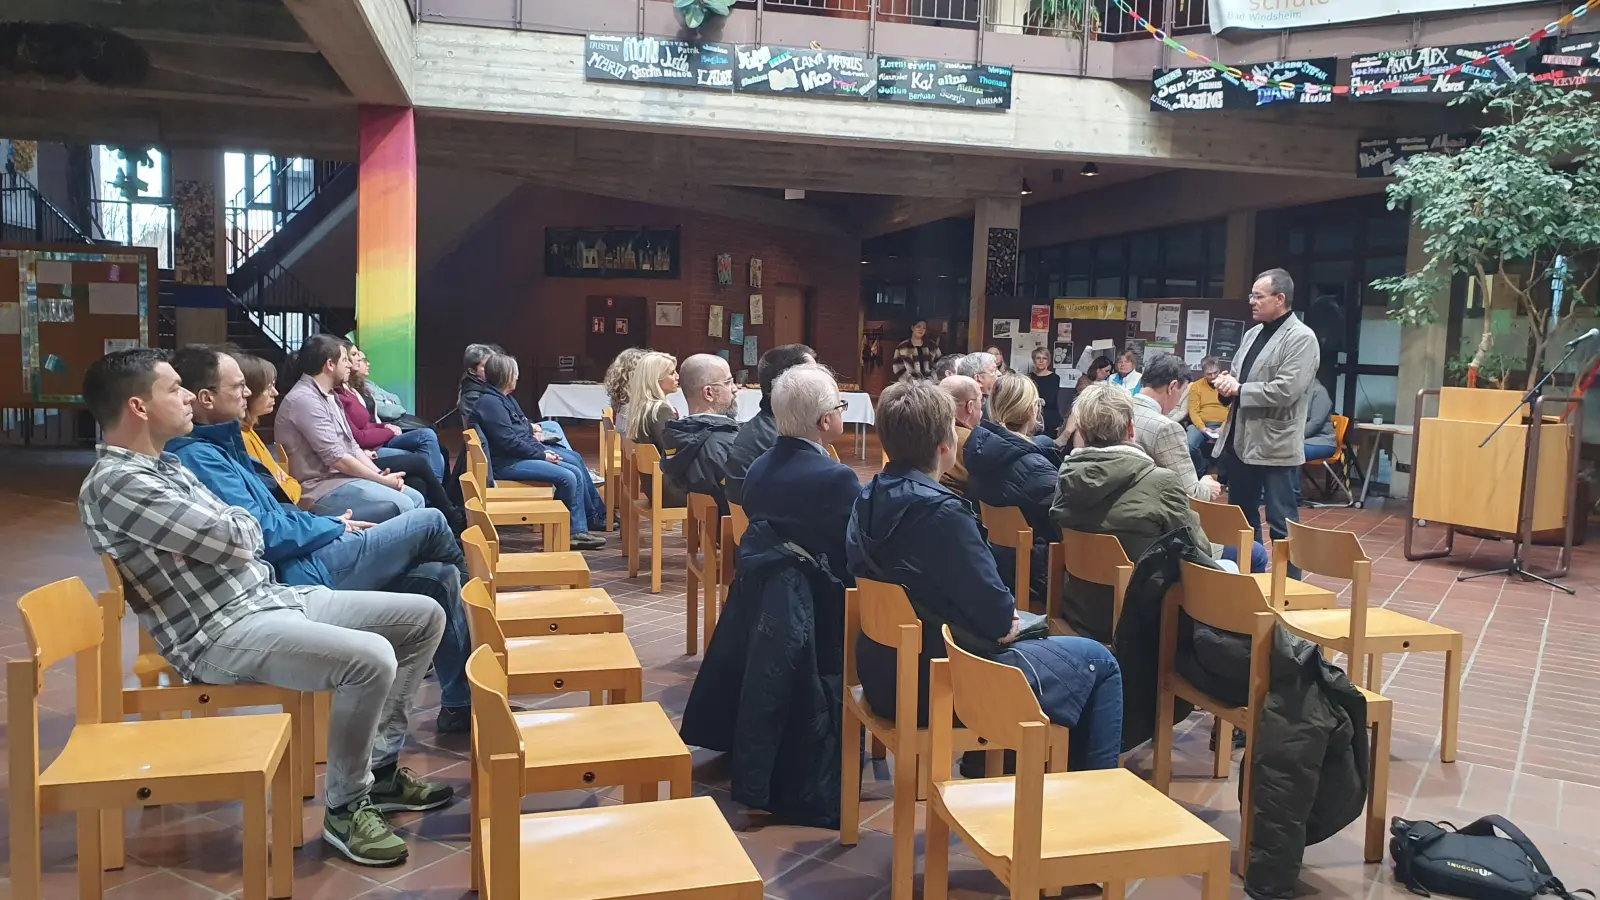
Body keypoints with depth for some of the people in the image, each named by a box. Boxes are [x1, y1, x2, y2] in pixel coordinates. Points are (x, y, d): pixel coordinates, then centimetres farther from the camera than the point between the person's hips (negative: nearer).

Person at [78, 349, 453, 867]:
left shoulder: (166, 466, 17)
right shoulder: (117, 484, -16)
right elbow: (236, 539, -20)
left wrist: (231, 526, -4)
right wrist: (242, 522, 2)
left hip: (270, 595, 10)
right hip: (221, 634, -10)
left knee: (424, 616, 5)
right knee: (371, 658, -32)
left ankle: (380, 766, 14)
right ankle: (346, 808, -10)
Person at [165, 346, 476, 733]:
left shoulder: (217, 447, 15)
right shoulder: (198, 457, -17)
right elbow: (262, 533, -23)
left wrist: (333, 526, 9)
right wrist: (332, 527, -8)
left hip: (297, 563, 10)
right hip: (298, 577, -10)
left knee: (440, 578, 4)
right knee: (429, 524, -1)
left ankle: (462, 703, 11)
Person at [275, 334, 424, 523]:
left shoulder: (330, 396, 17)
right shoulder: (305, 399, -15)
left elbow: (351, 446, 17)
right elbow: (336, 458, -20)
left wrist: (381, 474, 0)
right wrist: (382, 480, -12)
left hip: (343, 477, 10)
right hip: (321, 489, -10)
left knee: (415, 499, 3)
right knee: (402, 506, -24)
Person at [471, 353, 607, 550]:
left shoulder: (506, 399, 17)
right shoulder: (489, 402, -15)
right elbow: (509, 442, -20)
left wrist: (544, 450, 2)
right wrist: (541, 455, -14)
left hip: (521, 455, 10)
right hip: (506, 463, -10)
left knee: (576, 471, -2)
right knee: (568, 477, -20)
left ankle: (597, 517, 6)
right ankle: (577, 531, -10)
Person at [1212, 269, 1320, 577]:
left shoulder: (1301, 338, -11)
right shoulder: (1252, 334, 16)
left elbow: (1285, 390, -21)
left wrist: (1238, 390, -13)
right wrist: (1227, 386, -2)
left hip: (1275, 447, -9)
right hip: (1240, 442, 9)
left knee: (1280, 522, -1)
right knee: (1241, 517, 17)